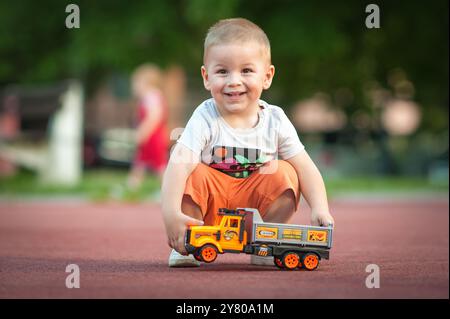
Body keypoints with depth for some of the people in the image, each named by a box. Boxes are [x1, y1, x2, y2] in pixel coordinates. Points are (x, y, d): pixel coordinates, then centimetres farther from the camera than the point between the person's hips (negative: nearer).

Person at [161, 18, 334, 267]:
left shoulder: (275, 120, -8)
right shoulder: (205, 120, -18)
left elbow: (305, 168, -7)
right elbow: (179, 163, -31)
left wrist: (319, 209, -23)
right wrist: (171, 213, -44)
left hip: (256, 204, 2)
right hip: (209, 208, -2)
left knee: (285, 174, -20)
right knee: (194, 175, -29)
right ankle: (188, 244, -8)